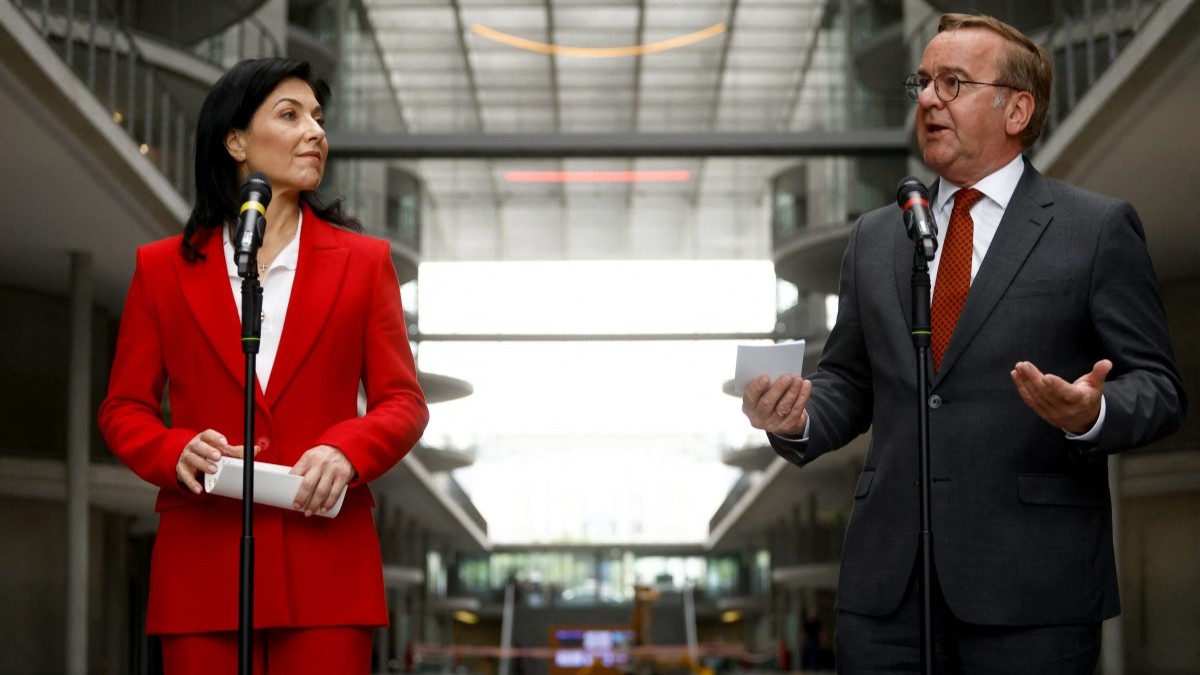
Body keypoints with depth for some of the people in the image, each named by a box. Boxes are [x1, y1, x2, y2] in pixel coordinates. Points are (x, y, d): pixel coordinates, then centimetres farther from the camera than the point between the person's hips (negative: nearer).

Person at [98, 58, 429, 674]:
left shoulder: (363, 261, 12)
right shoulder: (163, 269, 11)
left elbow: (402, 403, 8)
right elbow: (123, 408, 11)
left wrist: (344, 449, -12)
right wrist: (176, 451, -11)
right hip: (202, 568, 0)